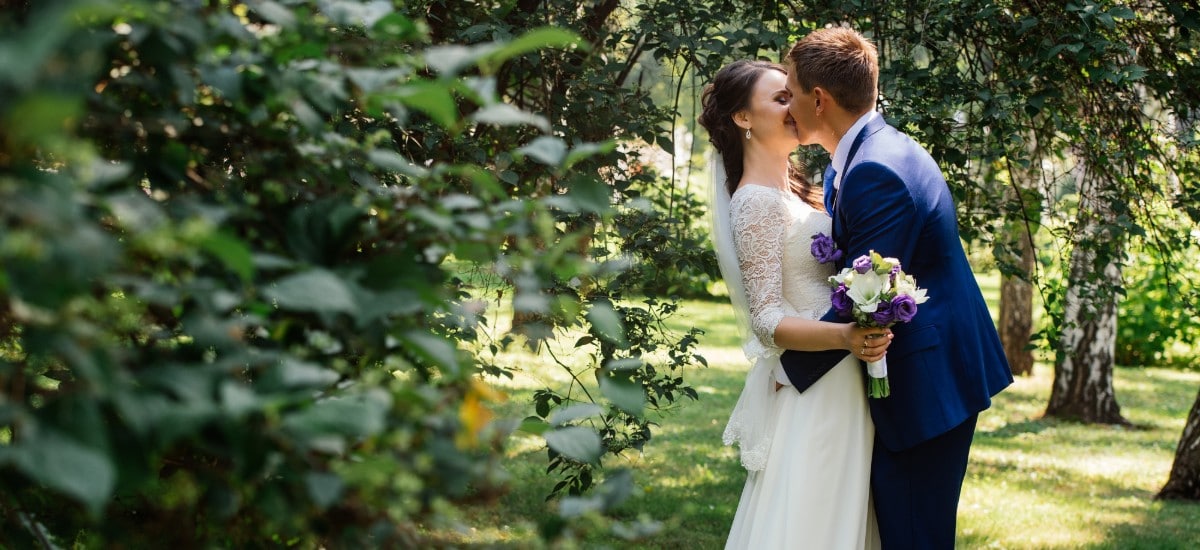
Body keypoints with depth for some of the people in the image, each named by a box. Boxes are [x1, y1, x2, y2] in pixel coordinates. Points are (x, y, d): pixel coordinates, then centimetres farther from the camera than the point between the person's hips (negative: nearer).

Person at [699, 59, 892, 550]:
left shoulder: (792, 192, 13)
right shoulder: (757, 202, -15)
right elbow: (767, 320, -20)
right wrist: (844, 336, -34)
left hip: (839, 386, 9)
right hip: (812, 397, -9)